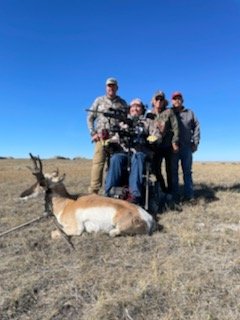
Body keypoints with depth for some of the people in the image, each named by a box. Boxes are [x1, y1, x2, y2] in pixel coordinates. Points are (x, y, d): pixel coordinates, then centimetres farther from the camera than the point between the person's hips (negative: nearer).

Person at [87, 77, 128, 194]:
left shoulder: (122, 103, 17)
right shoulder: (99, 100, 14)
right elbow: (90, 118, 11)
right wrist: (93, 133, -1)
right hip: (101, 136, -1)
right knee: (98, 163, -9)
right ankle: (93, 191, -8)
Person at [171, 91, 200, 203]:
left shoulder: (189, 113, 14)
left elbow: (196, 127, 11)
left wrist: (195, 142, 1)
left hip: (186, 146, 2)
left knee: (187, 171, 3)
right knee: (173, 172, 0)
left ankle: (189, 195, 7)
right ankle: (175, 196, 5)